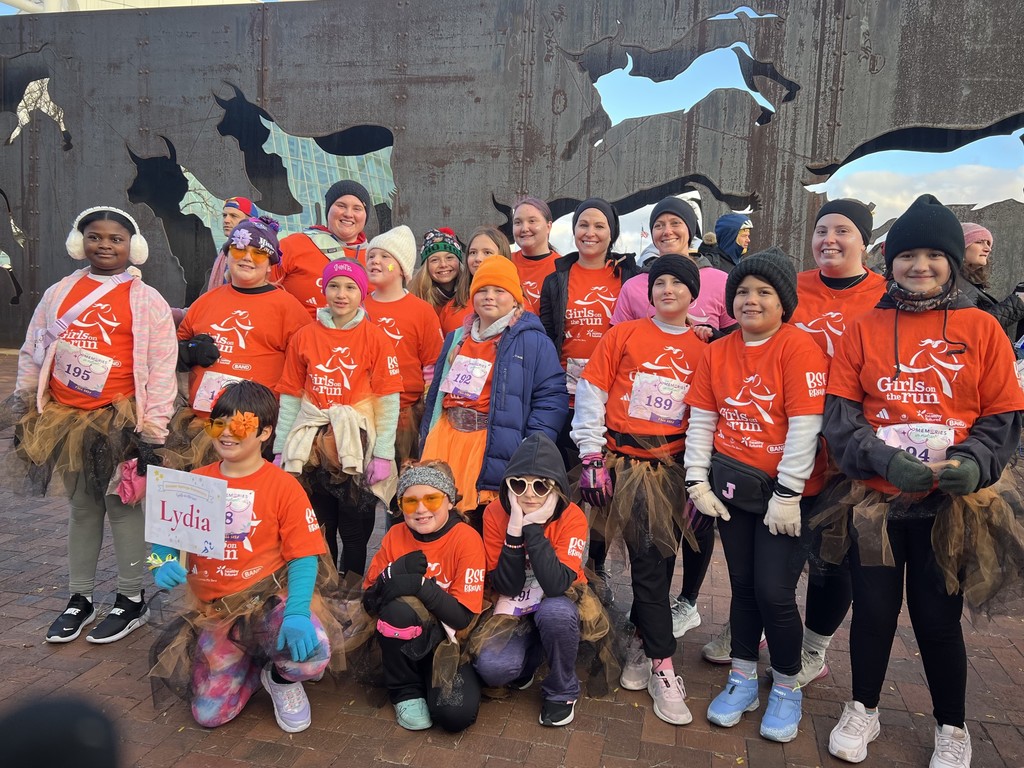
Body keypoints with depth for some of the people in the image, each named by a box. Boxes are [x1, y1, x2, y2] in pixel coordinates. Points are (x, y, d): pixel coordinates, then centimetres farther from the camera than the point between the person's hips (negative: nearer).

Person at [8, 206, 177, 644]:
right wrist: (28, 406, 13)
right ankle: (80, 599, 28)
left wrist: (152, 430, -11)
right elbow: (33, 351, 15)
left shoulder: (146, 301, -5)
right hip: (66, 420, 5)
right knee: (82, 507, 15)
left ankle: (132, 600, 17)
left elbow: (162, 370, -8)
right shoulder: (59, 293, 9)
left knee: (122, 506, 2)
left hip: (119, 420, -4)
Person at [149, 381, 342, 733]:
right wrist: (162, 565, -15)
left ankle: (281, 677, 7)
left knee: (312, 654, -31)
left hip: (269, 599, -3)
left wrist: (296, 613, -28)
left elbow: (303, 557, -13)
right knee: (209, 714, -6)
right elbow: (164, 539, 9)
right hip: (214, 611, 4)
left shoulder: (283, 486, -10)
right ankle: (256, 661, 25)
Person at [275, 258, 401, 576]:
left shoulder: (375, 338, -4)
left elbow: (388, 400, -5)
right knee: (318, 531, 13)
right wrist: (281, 450, 4)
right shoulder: (304, 336, 4)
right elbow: (290, 397, 6)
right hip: (313, 449, 2)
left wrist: (383, 454, -9)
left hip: (357, 449, -2)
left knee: (355, 533, 7)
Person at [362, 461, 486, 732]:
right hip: (404, 639, 2)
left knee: (455, 713, -28)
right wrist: (393, 575, -23)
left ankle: (431, 678, 7)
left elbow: (463, 617, -17)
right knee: (397, 608, -32)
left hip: (448, 641, -2)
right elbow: (369, 602, -3)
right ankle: (406, 690, -6)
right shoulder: (395, 536, -3)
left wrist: (419, 584, -31)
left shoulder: (467, 539, -14)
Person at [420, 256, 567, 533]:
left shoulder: (533, 342, -2)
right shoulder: (456, 339, 19)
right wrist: (426, 444, 19)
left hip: (493, 450, -5)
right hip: (445, 441, 6)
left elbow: (551, 397, -8)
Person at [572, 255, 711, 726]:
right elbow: (592, 392, 0)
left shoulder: (704, 348, 7)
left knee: (654, 558, 4)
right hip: (626, 463, -2)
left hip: (675, 465, 2)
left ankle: (642, 641, 28)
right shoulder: (623, 335, 2)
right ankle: (662, 669, 9)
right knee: (650, 560, -2)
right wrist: (591, 457, -6)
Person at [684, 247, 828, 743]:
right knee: (742, 585, 13)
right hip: (732, 486, 5)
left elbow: (805, 426, -16)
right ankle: (743, 679, 29)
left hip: (786, 492, -4)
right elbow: (701, 420, 5)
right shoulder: (716, 352, 5)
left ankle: (787, 687, 20)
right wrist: (698, 481, 0)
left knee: (774, 591, -4)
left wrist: (787, 494, -17)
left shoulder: (800, 348, -12)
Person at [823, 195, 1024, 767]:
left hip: (952, 504, 0)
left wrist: (971, 462, -18)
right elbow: (839, 413, -3)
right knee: (873, 609, 10)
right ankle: (863, 711, 34)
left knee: (938, 617, 9)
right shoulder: (863, 329, 2)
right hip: (876, 499, 1)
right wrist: (882, 459, -18)